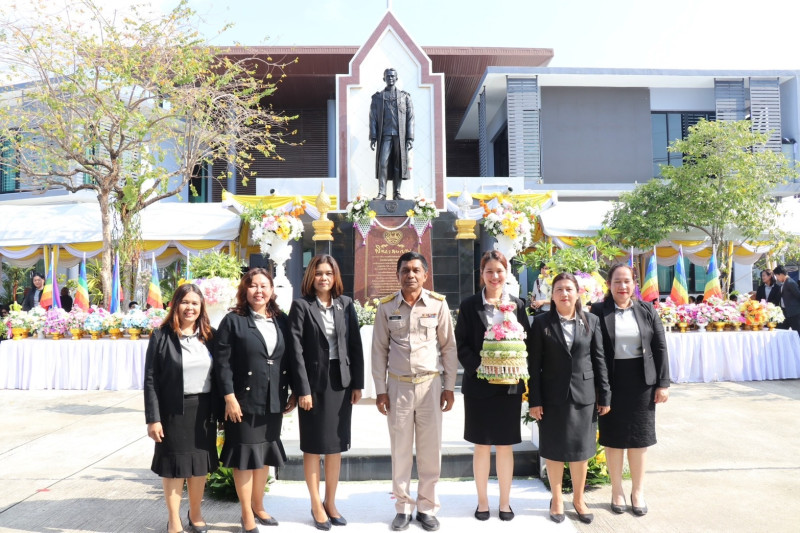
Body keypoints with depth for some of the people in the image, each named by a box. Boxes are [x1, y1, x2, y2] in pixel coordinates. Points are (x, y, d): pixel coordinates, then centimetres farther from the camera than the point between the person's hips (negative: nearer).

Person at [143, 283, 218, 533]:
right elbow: (150, 380, -8)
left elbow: (218, 374, 6)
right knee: (174, 466, 7)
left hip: (203, 409, 3)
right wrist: (153, 418, -12)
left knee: (199, 464, 14)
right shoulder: (161, 337, -6)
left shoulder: (209, 336, 5)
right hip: (174, 410, -3)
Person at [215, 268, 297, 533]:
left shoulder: (282, 320, 6)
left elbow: (290, 359, 8)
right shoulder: (233, 321, -6)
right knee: (245, 456, 7)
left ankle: (258, 506, 35)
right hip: (244, 401, -4)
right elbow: (222, 362, -10)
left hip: (273, 401, 4)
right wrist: (229, 397, -16)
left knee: (265, 455, 17)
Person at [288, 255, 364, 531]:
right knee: (314, 446, 8)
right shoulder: (301, 305, -5)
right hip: (314, 382, -3)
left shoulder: (346, 304, 6)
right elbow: (297, 350, -9)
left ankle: (331, 502, 25)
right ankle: (316, 505, 21)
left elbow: (356, 345, 5)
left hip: (341, 382, 4)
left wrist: (358, 383, 1)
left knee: (336, 446, 12)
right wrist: (303, 389, -14)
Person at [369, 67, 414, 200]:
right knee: (383, 163, -11)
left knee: (399, 164, 0)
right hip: (385, 135, -1)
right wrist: (373, 137, -2)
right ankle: (381, 192, -9)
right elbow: (373, 118, 8)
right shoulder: (377, 97, 13)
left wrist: (410, 138, -1)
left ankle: (397, 193, 6)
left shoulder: (405, 96, 13)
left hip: (400, 136, 1)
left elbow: (410, 118, 8)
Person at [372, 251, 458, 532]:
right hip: (398, 386, 1)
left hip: (430, 385, 0)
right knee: (400, 450, 9)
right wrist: (380, 390, 1)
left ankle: (427, 507, 24)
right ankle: (403, 508, 24)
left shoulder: (438, 304, -3)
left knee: (430, 450, 8)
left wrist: (449, 387, 2)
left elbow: (449, 347, 3)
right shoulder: (386, 307, -1)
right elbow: (379, 350, 3)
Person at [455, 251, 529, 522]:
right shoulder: (469, 305, 0)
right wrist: (480, 367, -17)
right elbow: (461, 344, -3)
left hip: (509, 385, 1)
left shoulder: (517, 305, 5)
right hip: (478, 384, -1)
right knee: (481, 446, 8)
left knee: (505, 446, 9)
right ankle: (482, 502, 22)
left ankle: (505, 502, 23)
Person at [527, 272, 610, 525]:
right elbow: (534, 364, -4)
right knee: (554, 449, 9)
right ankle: (556, 499, 26)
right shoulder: (542, 324, -3)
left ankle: (578, 499, 30)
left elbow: (599, 360, 4)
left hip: (582, 395, 2)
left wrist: (604, 395, 2)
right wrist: (534, 400, -8)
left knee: (580, 449, 11)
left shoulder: (591, 321, 3)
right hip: (552, 396, -1)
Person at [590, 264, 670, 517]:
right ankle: (617, 490, 25)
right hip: (611, 383, -2)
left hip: (641, 382, 2)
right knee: (614, 437, 9)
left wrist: (663, 383, -1)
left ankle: (638, 491, 26)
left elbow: (660, 348, 4)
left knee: (639, 436, 10)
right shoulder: (598, 311, -5)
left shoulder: (647, 311, 4)